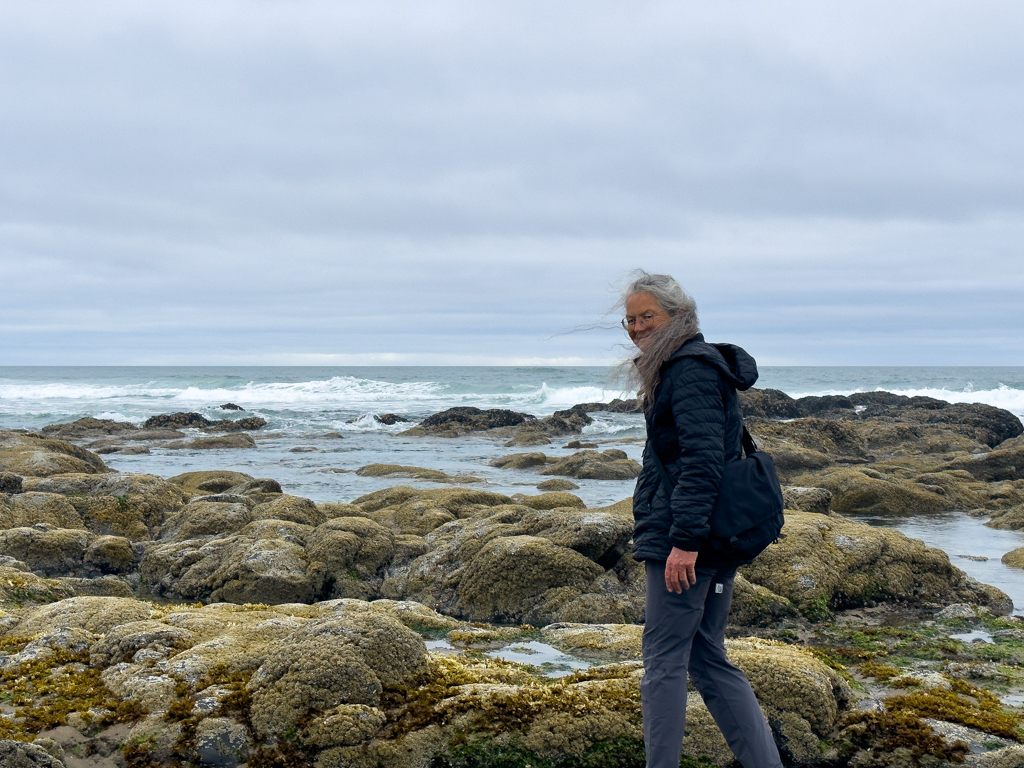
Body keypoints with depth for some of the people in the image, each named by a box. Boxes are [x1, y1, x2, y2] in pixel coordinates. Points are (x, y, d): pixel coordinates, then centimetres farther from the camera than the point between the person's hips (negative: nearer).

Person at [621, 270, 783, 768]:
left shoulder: (690, 369, -12)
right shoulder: (683, 367, 20)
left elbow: (702, 461, -22)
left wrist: (685, 540, -25)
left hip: (681, 540, -10)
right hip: (713, 541, 10)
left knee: (664, 660, -4)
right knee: (708, 658, 12)